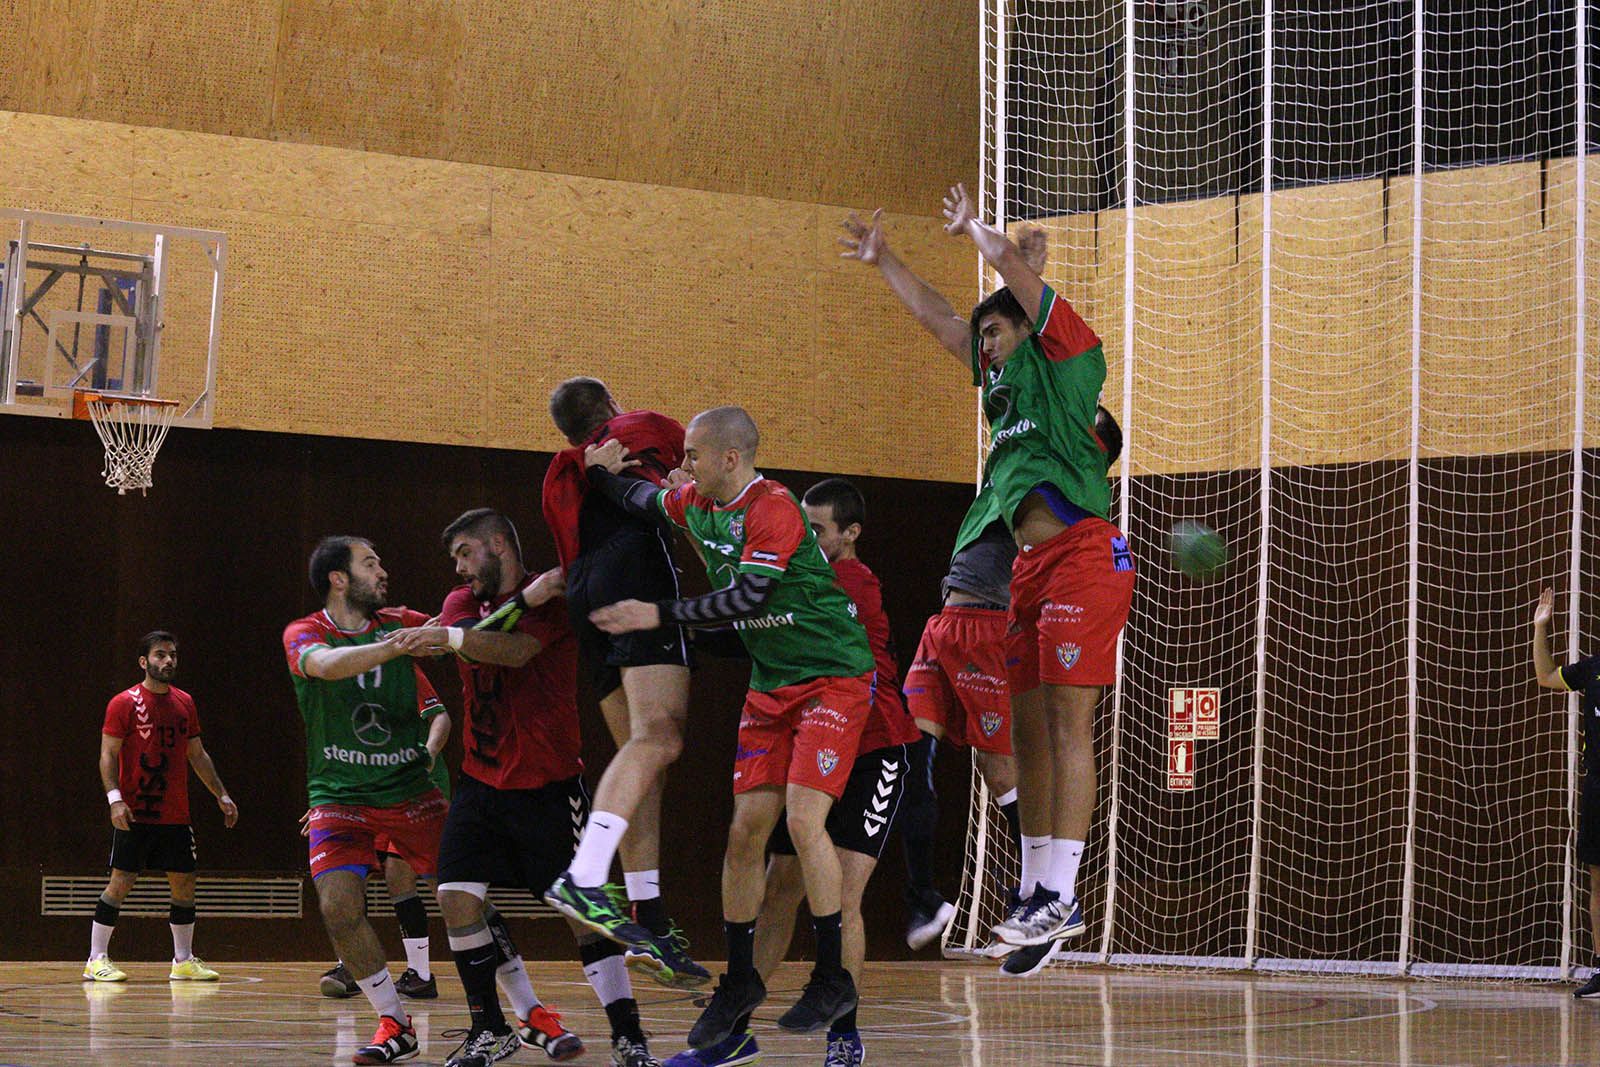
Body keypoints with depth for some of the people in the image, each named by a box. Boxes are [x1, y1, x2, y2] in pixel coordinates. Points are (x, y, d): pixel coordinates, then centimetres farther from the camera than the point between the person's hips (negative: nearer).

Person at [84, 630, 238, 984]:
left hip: (175, 816, 6)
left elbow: (197, 755, 21)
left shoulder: (185, 703, 12)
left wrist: (221, 795, 17)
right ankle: (97, 960, 1)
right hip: (135, 815, -6)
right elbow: (108, 755, -8)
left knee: (184, 883, 6)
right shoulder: (124, 703, -6)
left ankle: (184, 961, 16)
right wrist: (115, 798, -21)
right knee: (121, 882, -6)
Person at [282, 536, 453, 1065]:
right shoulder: (303, 634, -5)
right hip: (339, 797, -1)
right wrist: (400, 645, -41)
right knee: (339, 907, -17)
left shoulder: (400, 624, 4)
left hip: (411, 789, 2)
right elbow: (325, 664, -28)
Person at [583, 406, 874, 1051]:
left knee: (802, 821, -18)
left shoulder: (773, 510, -20)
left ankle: (833, 981, -8)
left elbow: (747, 599, -27)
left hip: (832, 680, -8)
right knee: (746, 828, 2)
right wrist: (600, 470, 11)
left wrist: (657, 615, -23)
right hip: (770, 685, 8)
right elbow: (639, 500, 27)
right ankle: (739, 981, 12)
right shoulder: (698, 505, 6)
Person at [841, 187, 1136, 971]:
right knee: (1027, 729, 7)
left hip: (1081, 555, -9)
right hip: (1029, 567, 9)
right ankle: (1036, 888, 12)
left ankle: (1061, 897, -14)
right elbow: (936, 316, 33)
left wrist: (971, 227, 16)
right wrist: (881, 260, 36)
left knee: (1068, 725, -11)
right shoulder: (1005, 377, 23)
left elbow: (1009, 260, -2)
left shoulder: (1065, 357, 2)